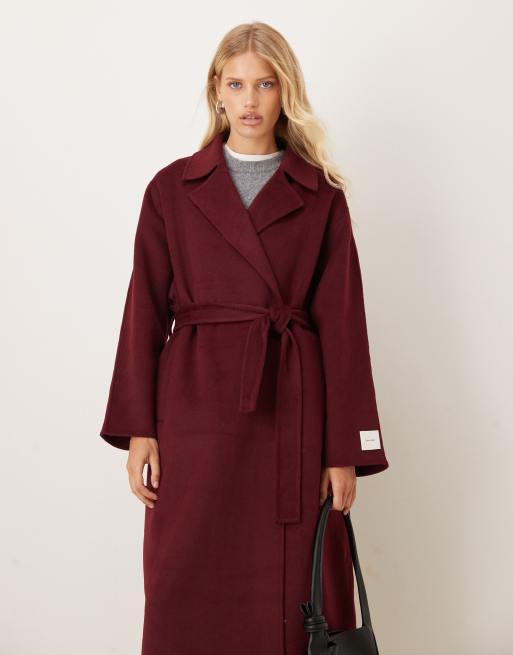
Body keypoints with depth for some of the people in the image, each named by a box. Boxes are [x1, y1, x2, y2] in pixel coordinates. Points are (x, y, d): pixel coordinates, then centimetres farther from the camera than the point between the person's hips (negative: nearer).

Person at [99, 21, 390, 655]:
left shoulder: (320, 197, 4)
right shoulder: (172, 188, 6)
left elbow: (342, 324, 2)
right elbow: (146, 312, 4)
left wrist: (345, 451, -2)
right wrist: (138, 430, -3)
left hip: (291, 414, 0)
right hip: (197, 409, 1)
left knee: (291, 596, 5)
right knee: (188, 592, 5)